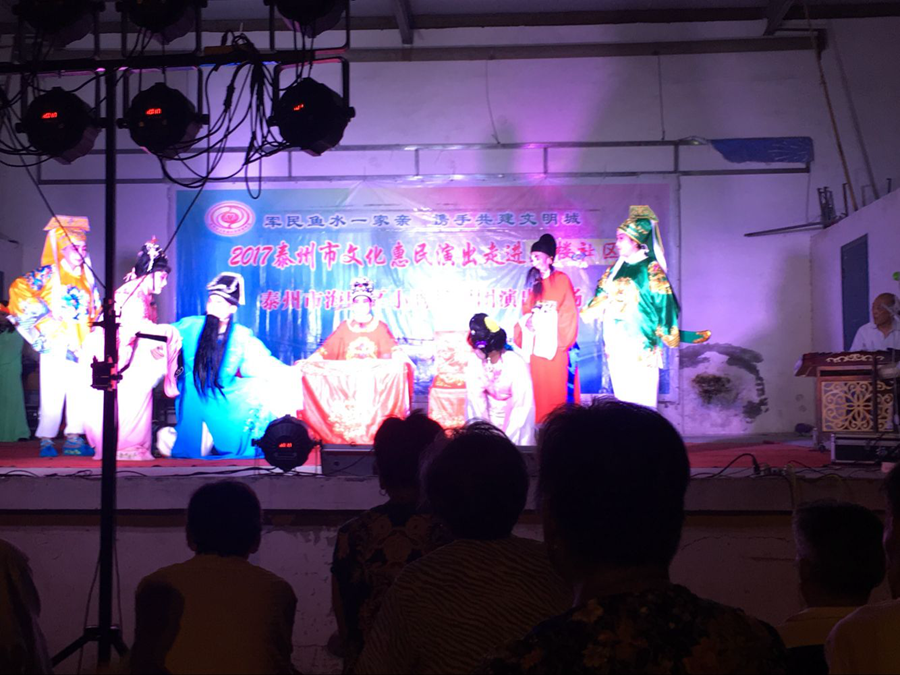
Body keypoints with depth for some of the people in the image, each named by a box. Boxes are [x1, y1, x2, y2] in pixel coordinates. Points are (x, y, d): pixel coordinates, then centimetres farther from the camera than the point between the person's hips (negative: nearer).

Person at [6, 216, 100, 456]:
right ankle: (46, 440, 0)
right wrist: (42, 318, -11)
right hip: (56, 344, -5)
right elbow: (18, 289, -11)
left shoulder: (87, 279, 16)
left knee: (80, 393, 3)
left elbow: (96, 311, 23)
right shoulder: (48, 274, -1)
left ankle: (74, 439, 8)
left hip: (81, 346, 5)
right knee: (53, 393, -6)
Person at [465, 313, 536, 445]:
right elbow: (476, 401, -13)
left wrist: (506, 439, -23)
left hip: (514, 421, -3)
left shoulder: (516, 365, -25)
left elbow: (522, 408, -22)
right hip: (489, 420, 3)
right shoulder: (474, 362, -15)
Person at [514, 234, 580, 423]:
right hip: (536, 343, 5)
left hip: (555, 344, -5)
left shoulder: (562, 279, 1)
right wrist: (528, 320, -8)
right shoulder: (534, 283, 18)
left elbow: (569, 312, -5)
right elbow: (527, 311, 13)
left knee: (557, 388, -6)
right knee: (540, 388, 3)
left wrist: (565, 341, -13)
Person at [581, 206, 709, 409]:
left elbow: (664, 307, -10)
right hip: (616, 350, 6)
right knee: (622, 401, 9)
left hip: (641, 352, -6)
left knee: (642, 404, -8)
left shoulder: (651, 271, -7)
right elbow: (600, 302, 20)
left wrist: (671, 334, -15)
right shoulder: (615, 269, 12)